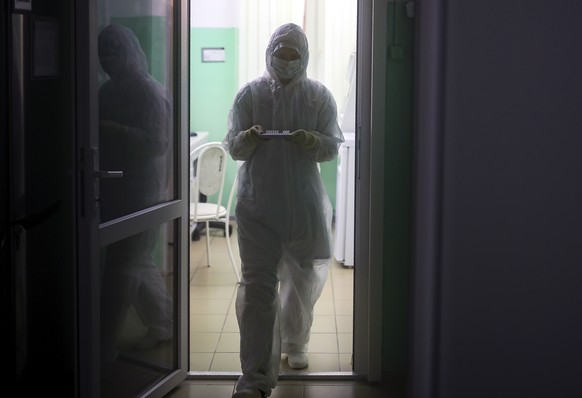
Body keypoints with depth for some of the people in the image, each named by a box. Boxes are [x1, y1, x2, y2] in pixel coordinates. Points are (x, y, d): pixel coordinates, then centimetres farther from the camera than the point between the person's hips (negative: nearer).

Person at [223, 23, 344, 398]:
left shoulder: (320, 95, 3)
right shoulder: (250, 93, 2)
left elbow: (332, 147, 1)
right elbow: (233, 148, 1)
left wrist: (312, 141, -20)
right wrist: (247, 139, -21)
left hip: (304, 205, 2)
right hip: (257, 204, -2)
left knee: (303, 281, 17)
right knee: (257, 287, -8)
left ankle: (294, 344, 42)